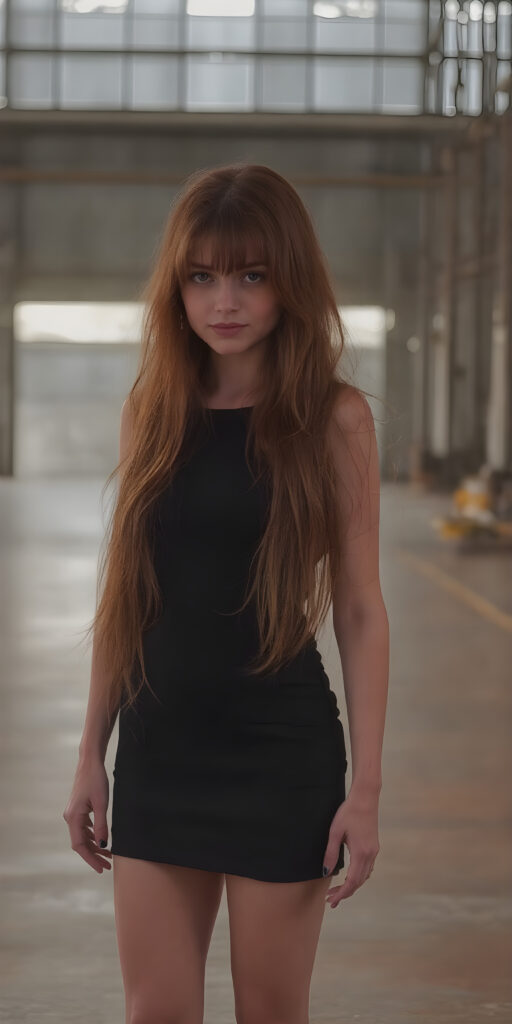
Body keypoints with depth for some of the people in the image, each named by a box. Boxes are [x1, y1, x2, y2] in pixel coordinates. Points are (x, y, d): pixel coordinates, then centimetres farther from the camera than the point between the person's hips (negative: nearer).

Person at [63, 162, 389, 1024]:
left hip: (282, 755, -3)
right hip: (160, 750, 3)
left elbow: (360, 612, -6)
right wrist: (91, 756, 9)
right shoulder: (152, 410, 4)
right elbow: (121, 597, 9)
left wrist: (366, 789, -9)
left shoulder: (333, 418, -6)